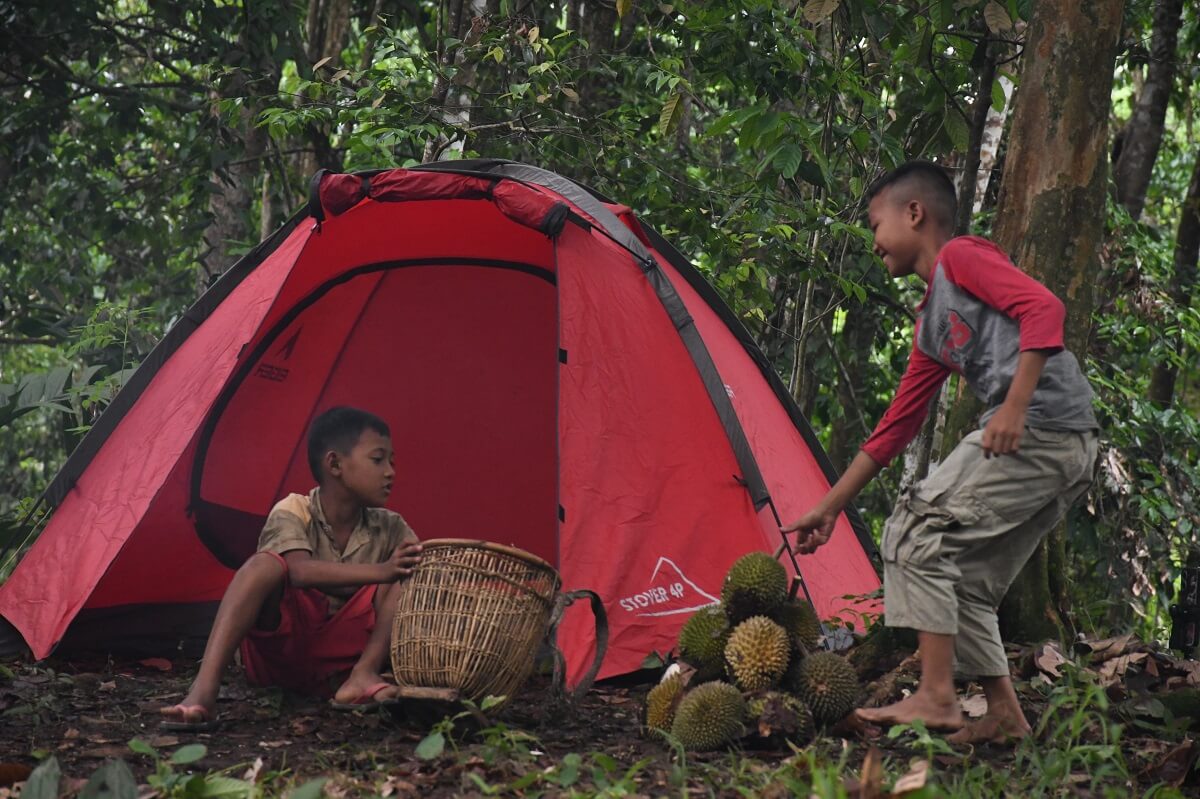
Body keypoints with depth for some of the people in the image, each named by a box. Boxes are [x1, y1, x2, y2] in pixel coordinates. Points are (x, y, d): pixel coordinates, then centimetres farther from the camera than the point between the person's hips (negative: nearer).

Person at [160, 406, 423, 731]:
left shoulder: (389, 528, 3)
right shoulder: (292, 513, -11)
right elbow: (299, 571, -31)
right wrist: (378, 571, -40)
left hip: (338, 654, 4)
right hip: (279, 649, -4)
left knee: (407, 577, -13)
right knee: (267, 563, -33)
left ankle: (362, 677, -25)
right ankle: (203, 691, -44)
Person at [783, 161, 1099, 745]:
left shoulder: (961, 256, 0)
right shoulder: (929, 324, 26)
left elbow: (1044, 306, -15)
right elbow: (897, 425, 28)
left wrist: (1015, 406, -24)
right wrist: (830, 506, 30)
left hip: (1040, 427, -9)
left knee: (916, 532, -9)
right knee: (967, 584, 14)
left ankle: (935, 697, -11)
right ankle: (1004, 713, 16)